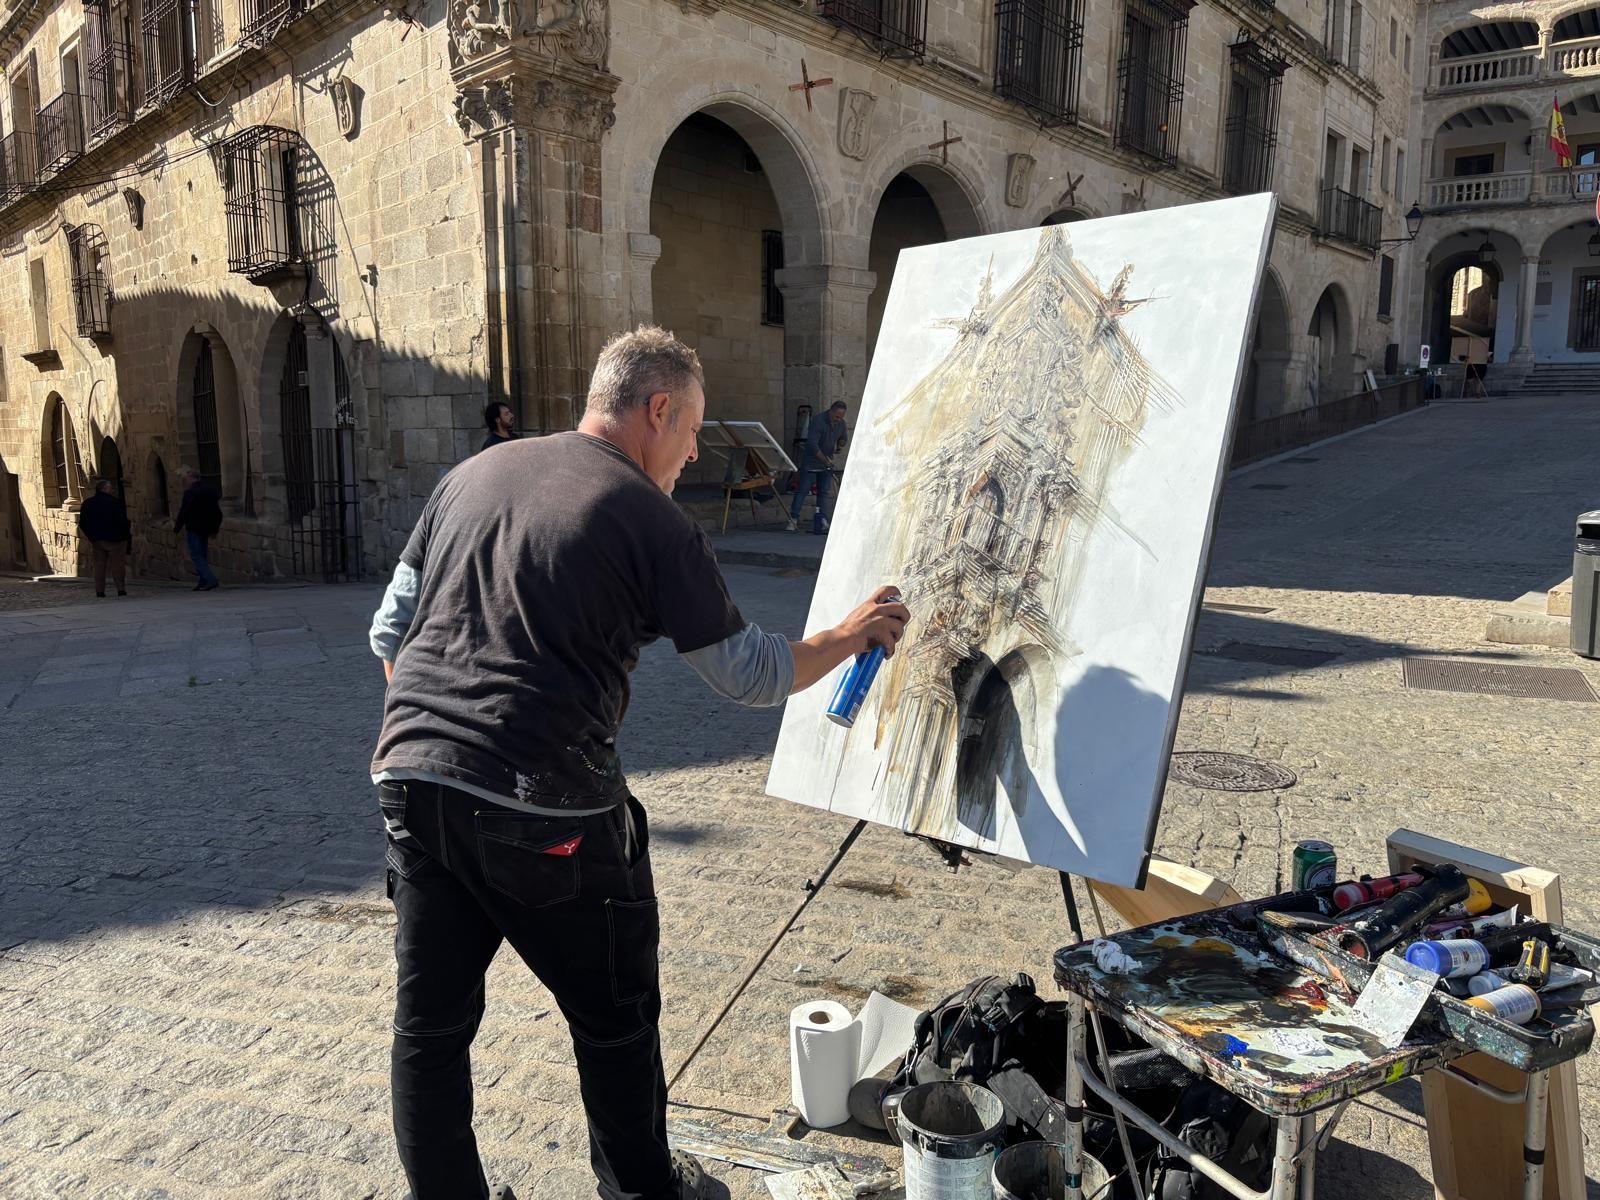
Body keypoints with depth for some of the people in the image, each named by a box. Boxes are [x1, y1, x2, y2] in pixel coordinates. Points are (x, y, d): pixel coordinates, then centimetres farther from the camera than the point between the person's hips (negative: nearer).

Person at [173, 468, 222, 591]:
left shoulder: (190, 492, -15)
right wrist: (214, 528, 20)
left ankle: (211, 580, -15)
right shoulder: (211, 490, 9)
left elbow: (184, 512, -15)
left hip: (195, 529, -8)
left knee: (196, 555, -4)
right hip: (206, 529, 8)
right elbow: (217, 511, 14)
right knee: (202, 554, 14)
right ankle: (203, 582, 15)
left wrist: (177, 528, -4)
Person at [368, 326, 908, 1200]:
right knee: (615, 1017, 16)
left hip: (413, 778, 6)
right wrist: (847, 637, 17)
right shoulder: (653, 521, -6)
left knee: (430, 1023, 17)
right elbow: (748, 675, 1)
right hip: (542, 807, -6)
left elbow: (391, 631, 15)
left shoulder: (471, 476, 12)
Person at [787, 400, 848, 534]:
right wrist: (825, 460, -30)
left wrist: (840, 445, -4)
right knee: (802, 490, -6)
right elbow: (812, 443, -29)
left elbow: (844, 437, 20)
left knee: (824, 492, 4)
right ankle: (793, 519, -2)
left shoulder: (841, 424, -2)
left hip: (827, 463, 6)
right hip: (811, 461, -6)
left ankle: (822, 521, 6)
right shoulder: (818, 420, -22)